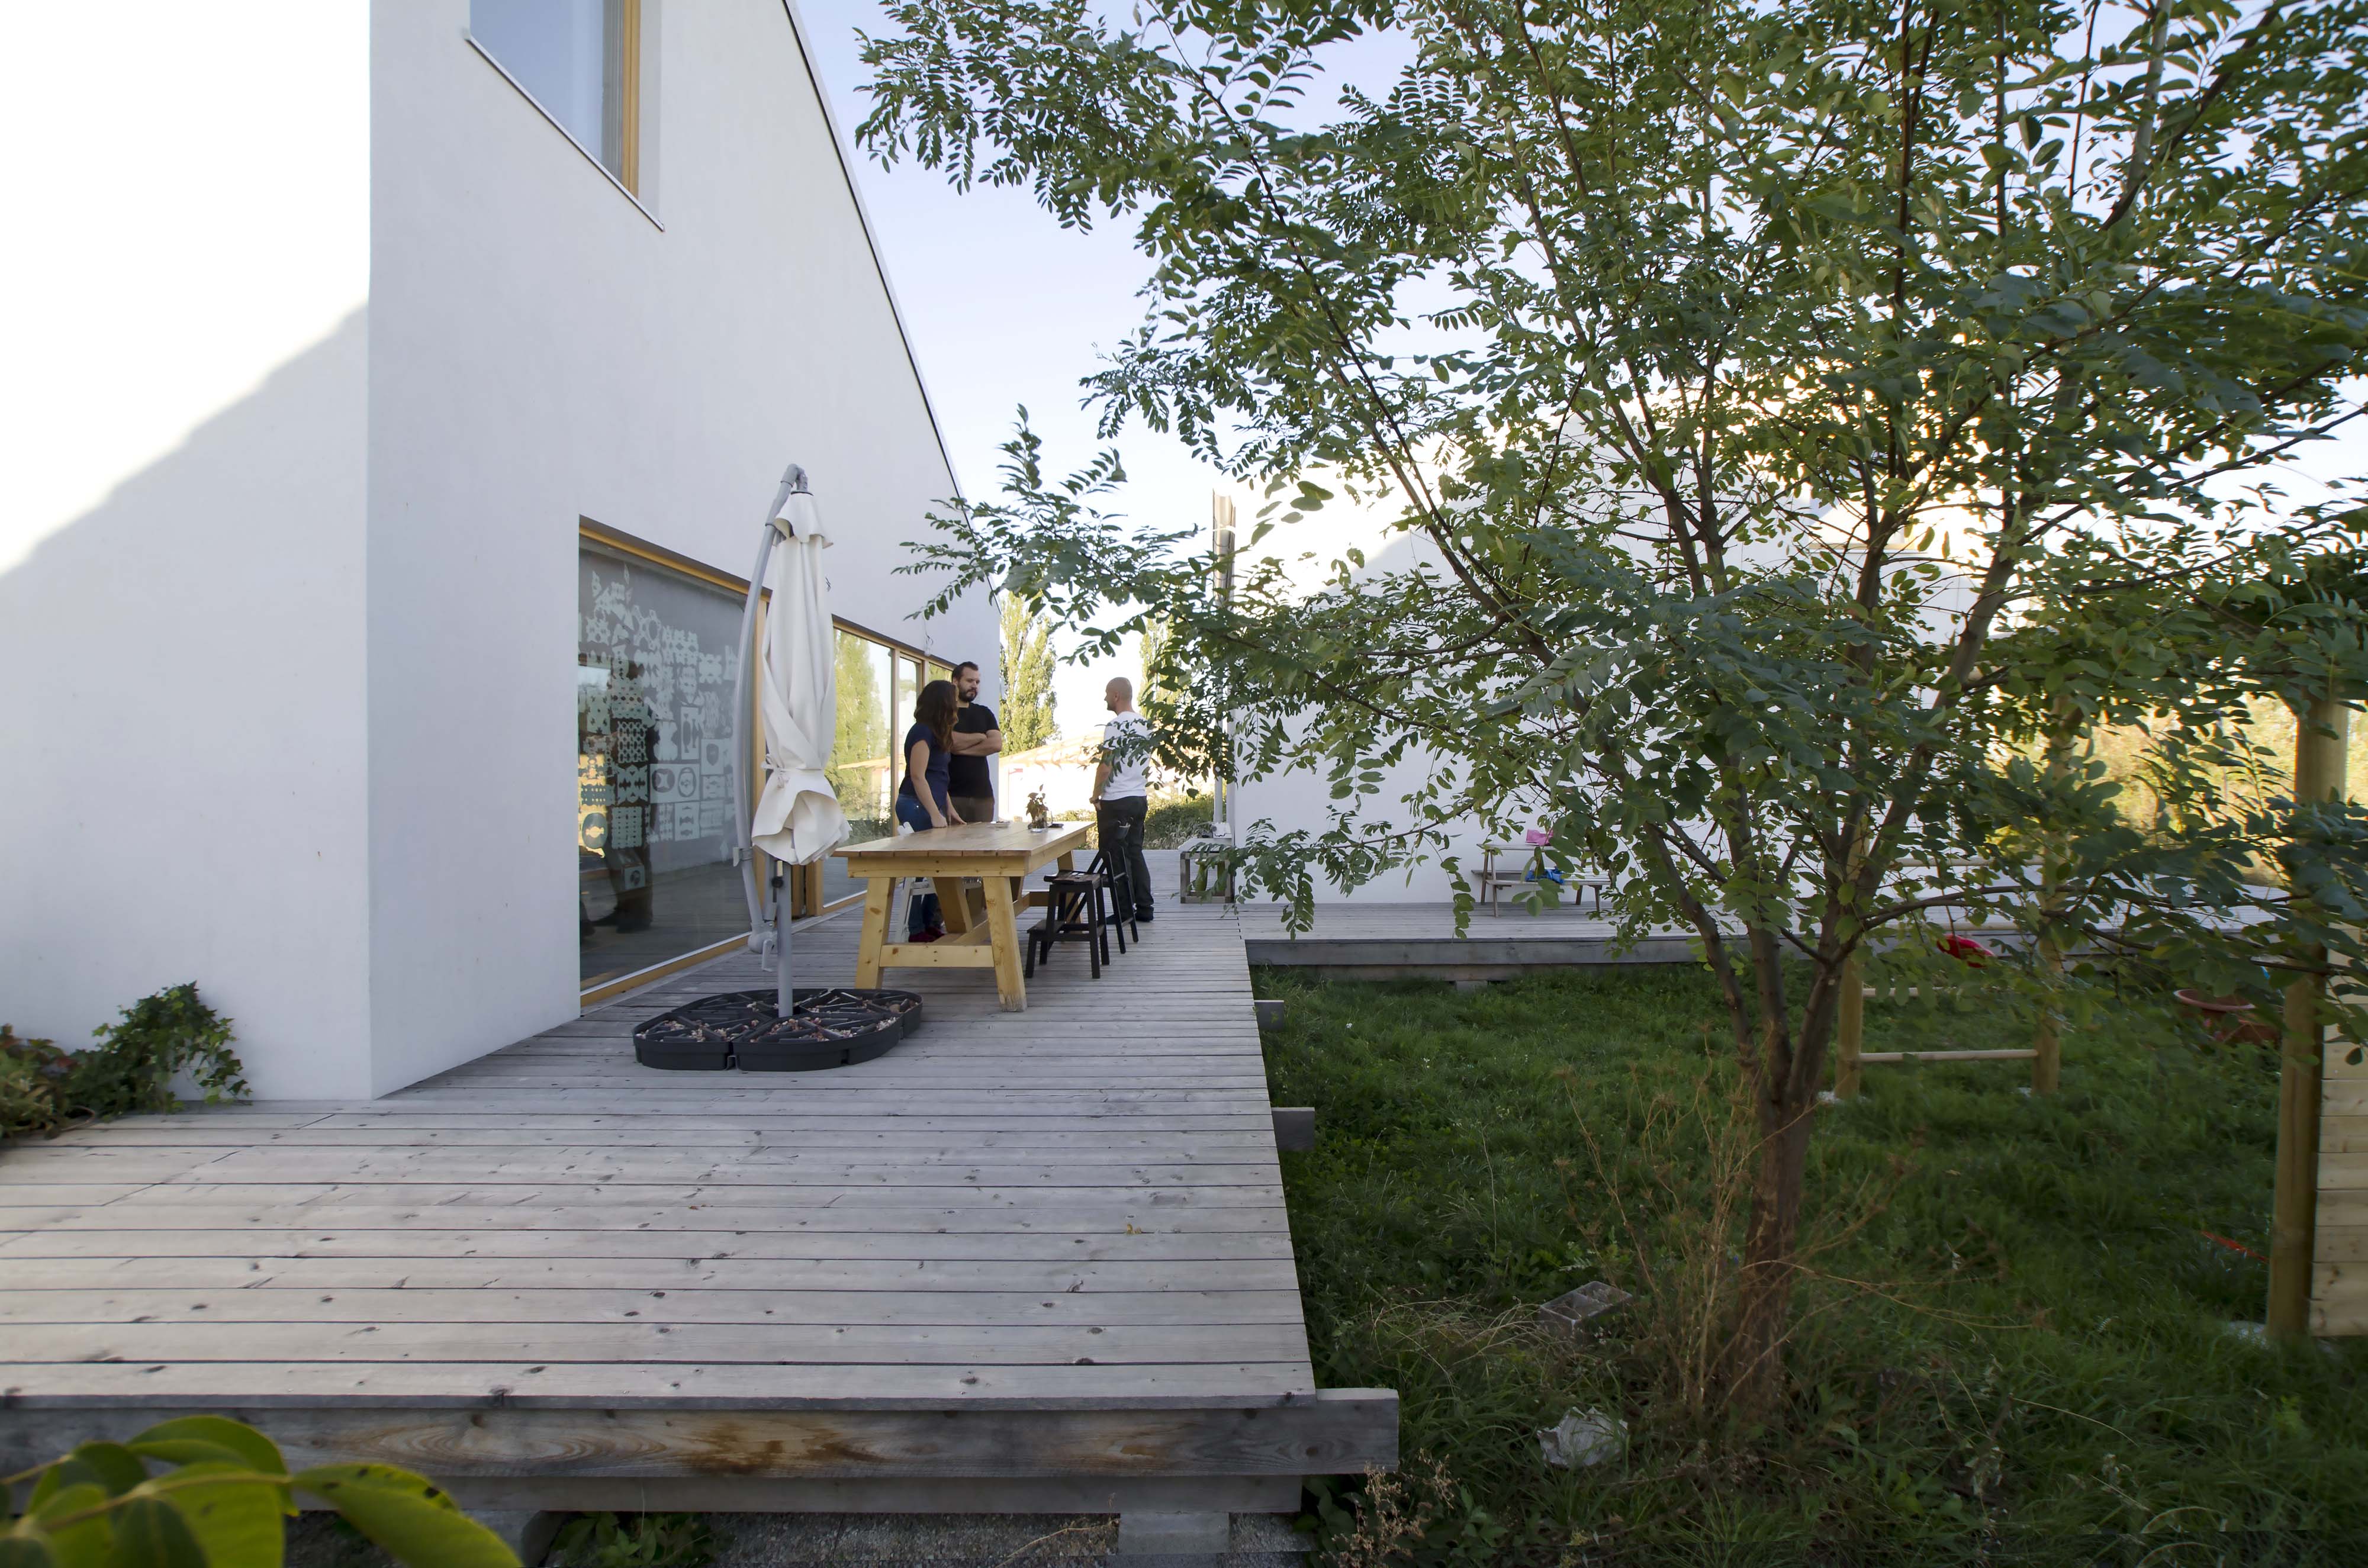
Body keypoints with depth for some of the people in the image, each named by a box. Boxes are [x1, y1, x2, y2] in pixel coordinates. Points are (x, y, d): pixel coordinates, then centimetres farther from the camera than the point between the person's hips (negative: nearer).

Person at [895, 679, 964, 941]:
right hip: (917, 805, -9)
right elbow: (918, 777, -18)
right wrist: (936, 815, -20)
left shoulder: (937, 733, 17)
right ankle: (914, 931, 0)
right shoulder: (922, 732, -12)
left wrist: (950, 810, 18)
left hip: (933, 804, 9)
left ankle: (930, 924, 17)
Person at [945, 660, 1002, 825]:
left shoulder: (984, 713, 17)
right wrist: (980, 737, 0)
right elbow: (949, 741, -15)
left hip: (983, 793, 4)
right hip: (952, 794, -4)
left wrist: (961, 749, -6)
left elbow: (997, 744, 2)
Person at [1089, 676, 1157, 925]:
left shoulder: (1116, 725, -14)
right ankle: (1144, 908, 15)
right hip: (1140, 799, 8)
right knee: (1135, 853, 13)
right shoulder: (1145, 724, 12)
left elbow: (1106, 765, -16)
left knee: (1117, 857, -1)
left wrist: (1096, 795, -7)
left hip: (1116, 802, -8)